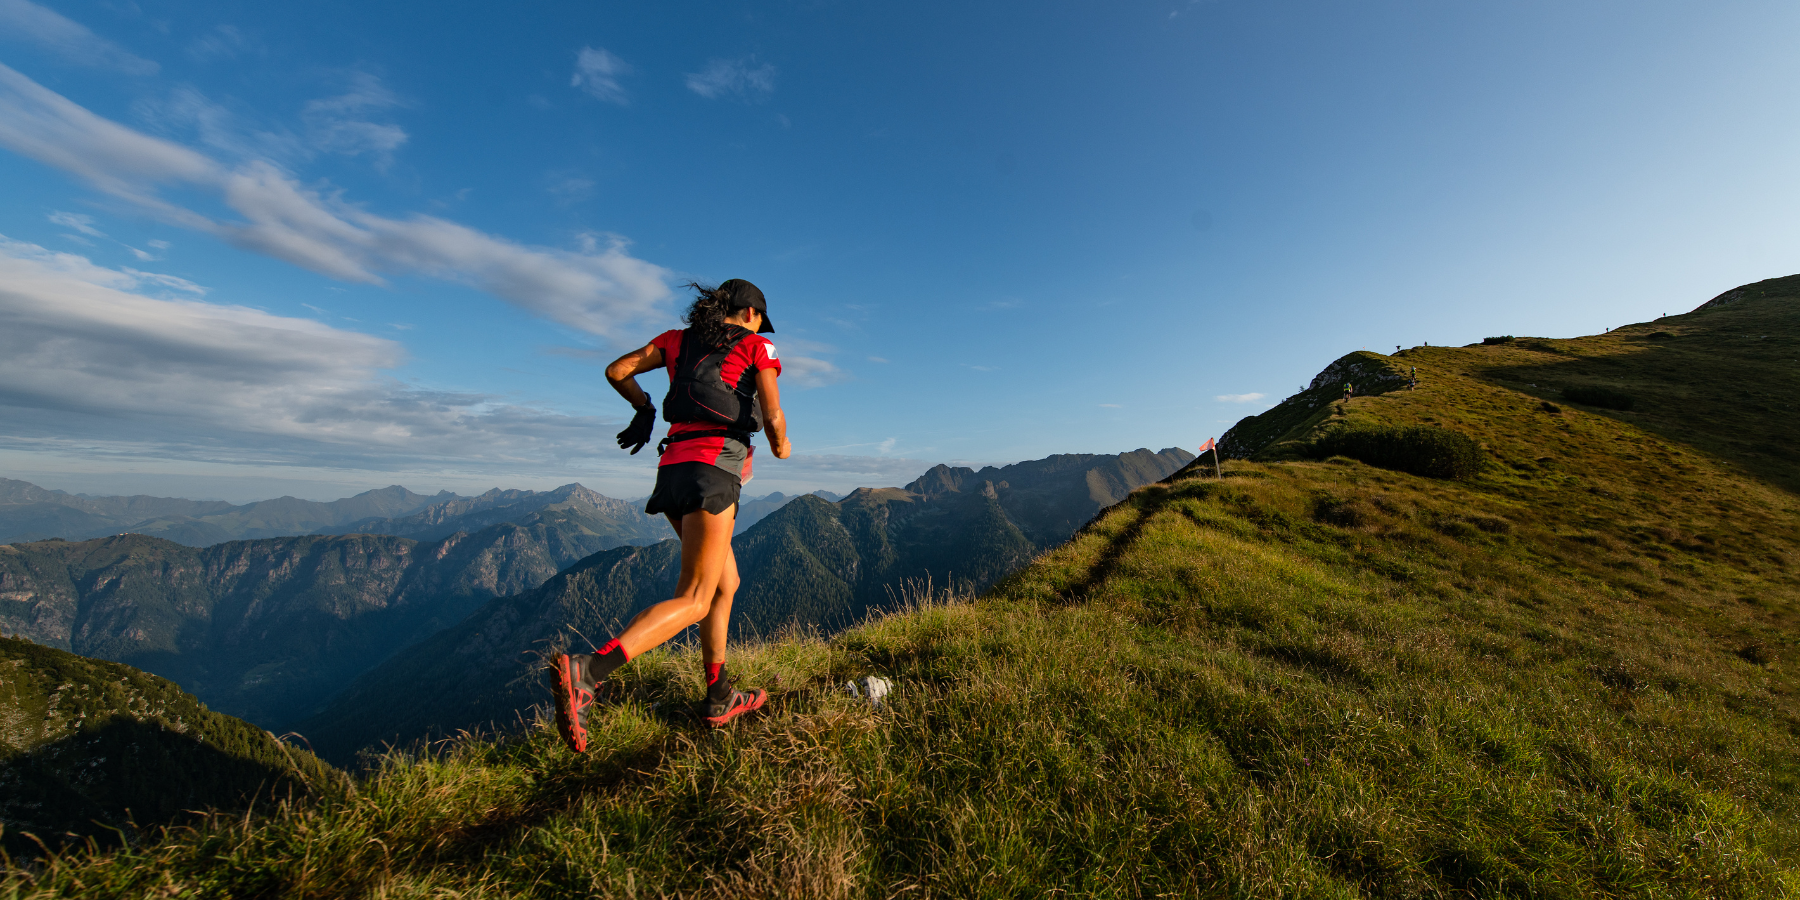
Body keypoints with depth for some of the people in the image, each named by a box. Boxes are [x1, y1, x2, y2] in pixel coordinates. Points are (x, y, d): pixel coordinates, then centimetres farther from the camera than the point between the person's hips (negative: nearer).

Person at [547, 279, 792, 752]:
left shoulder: (678, 339, 21)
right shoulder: (757, 347, 6)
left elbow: (616, 370, 17)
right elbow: (773, 417, -4)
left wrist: (644, 407, 33)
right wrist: (781, 446, 16)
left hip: (673, 466, 7)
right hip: (714, 467, -7)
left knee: (726, 583, 17)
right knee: (693, 601, -6)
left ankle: (719, 698, 22)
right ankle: (585, 671, -22)